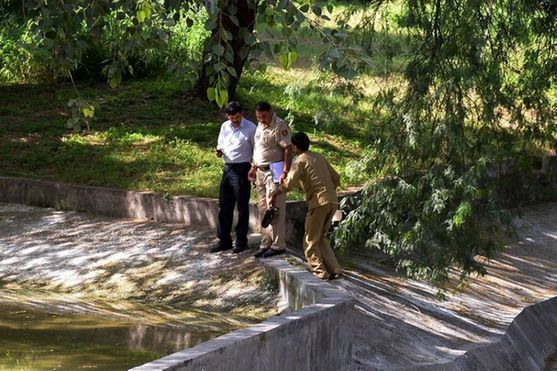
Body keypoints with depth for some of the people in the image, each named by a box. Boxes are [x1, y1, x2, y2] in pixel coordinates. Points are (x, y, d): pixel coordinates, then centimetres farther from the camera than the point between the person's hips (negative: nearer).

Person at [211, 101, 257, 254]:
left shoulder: (251, 128, -8)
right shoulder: (225, 127, 9)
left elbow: (256, 151, -6)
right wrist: (219, 151, -5)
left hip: (242, 170, -6)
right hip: (227, 169, 6)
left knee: (242, 207, 3)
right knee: (224, 206, 9)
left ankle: (241, 241, 13)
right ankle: (224, 240, 18)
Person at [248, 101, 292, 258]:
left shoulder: (280, 126, -14)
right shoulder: (260, 125, 13)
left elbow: (288, 149, -18)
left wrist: (285, 172, -23)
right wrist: (254, 167, 20)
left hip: (274, 172, -9)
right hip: (261, 172, 9)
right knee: (263, 209, 11)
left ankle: (278, 245, 0)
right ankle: (266, 244, 17)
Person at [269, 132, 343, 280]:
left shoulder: (300, 161, -3)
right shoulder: (319, 157, 18)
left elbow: (289, 184, -16)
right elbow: (336, 178, 20)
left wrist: (275, 193, -2)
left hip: (318, 203, -7)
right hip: (333, 201, 7)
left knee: (310, 241, 7)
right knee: (321, 237, 21)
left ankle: (320, 272, 4)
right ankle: (334, 269, 13)